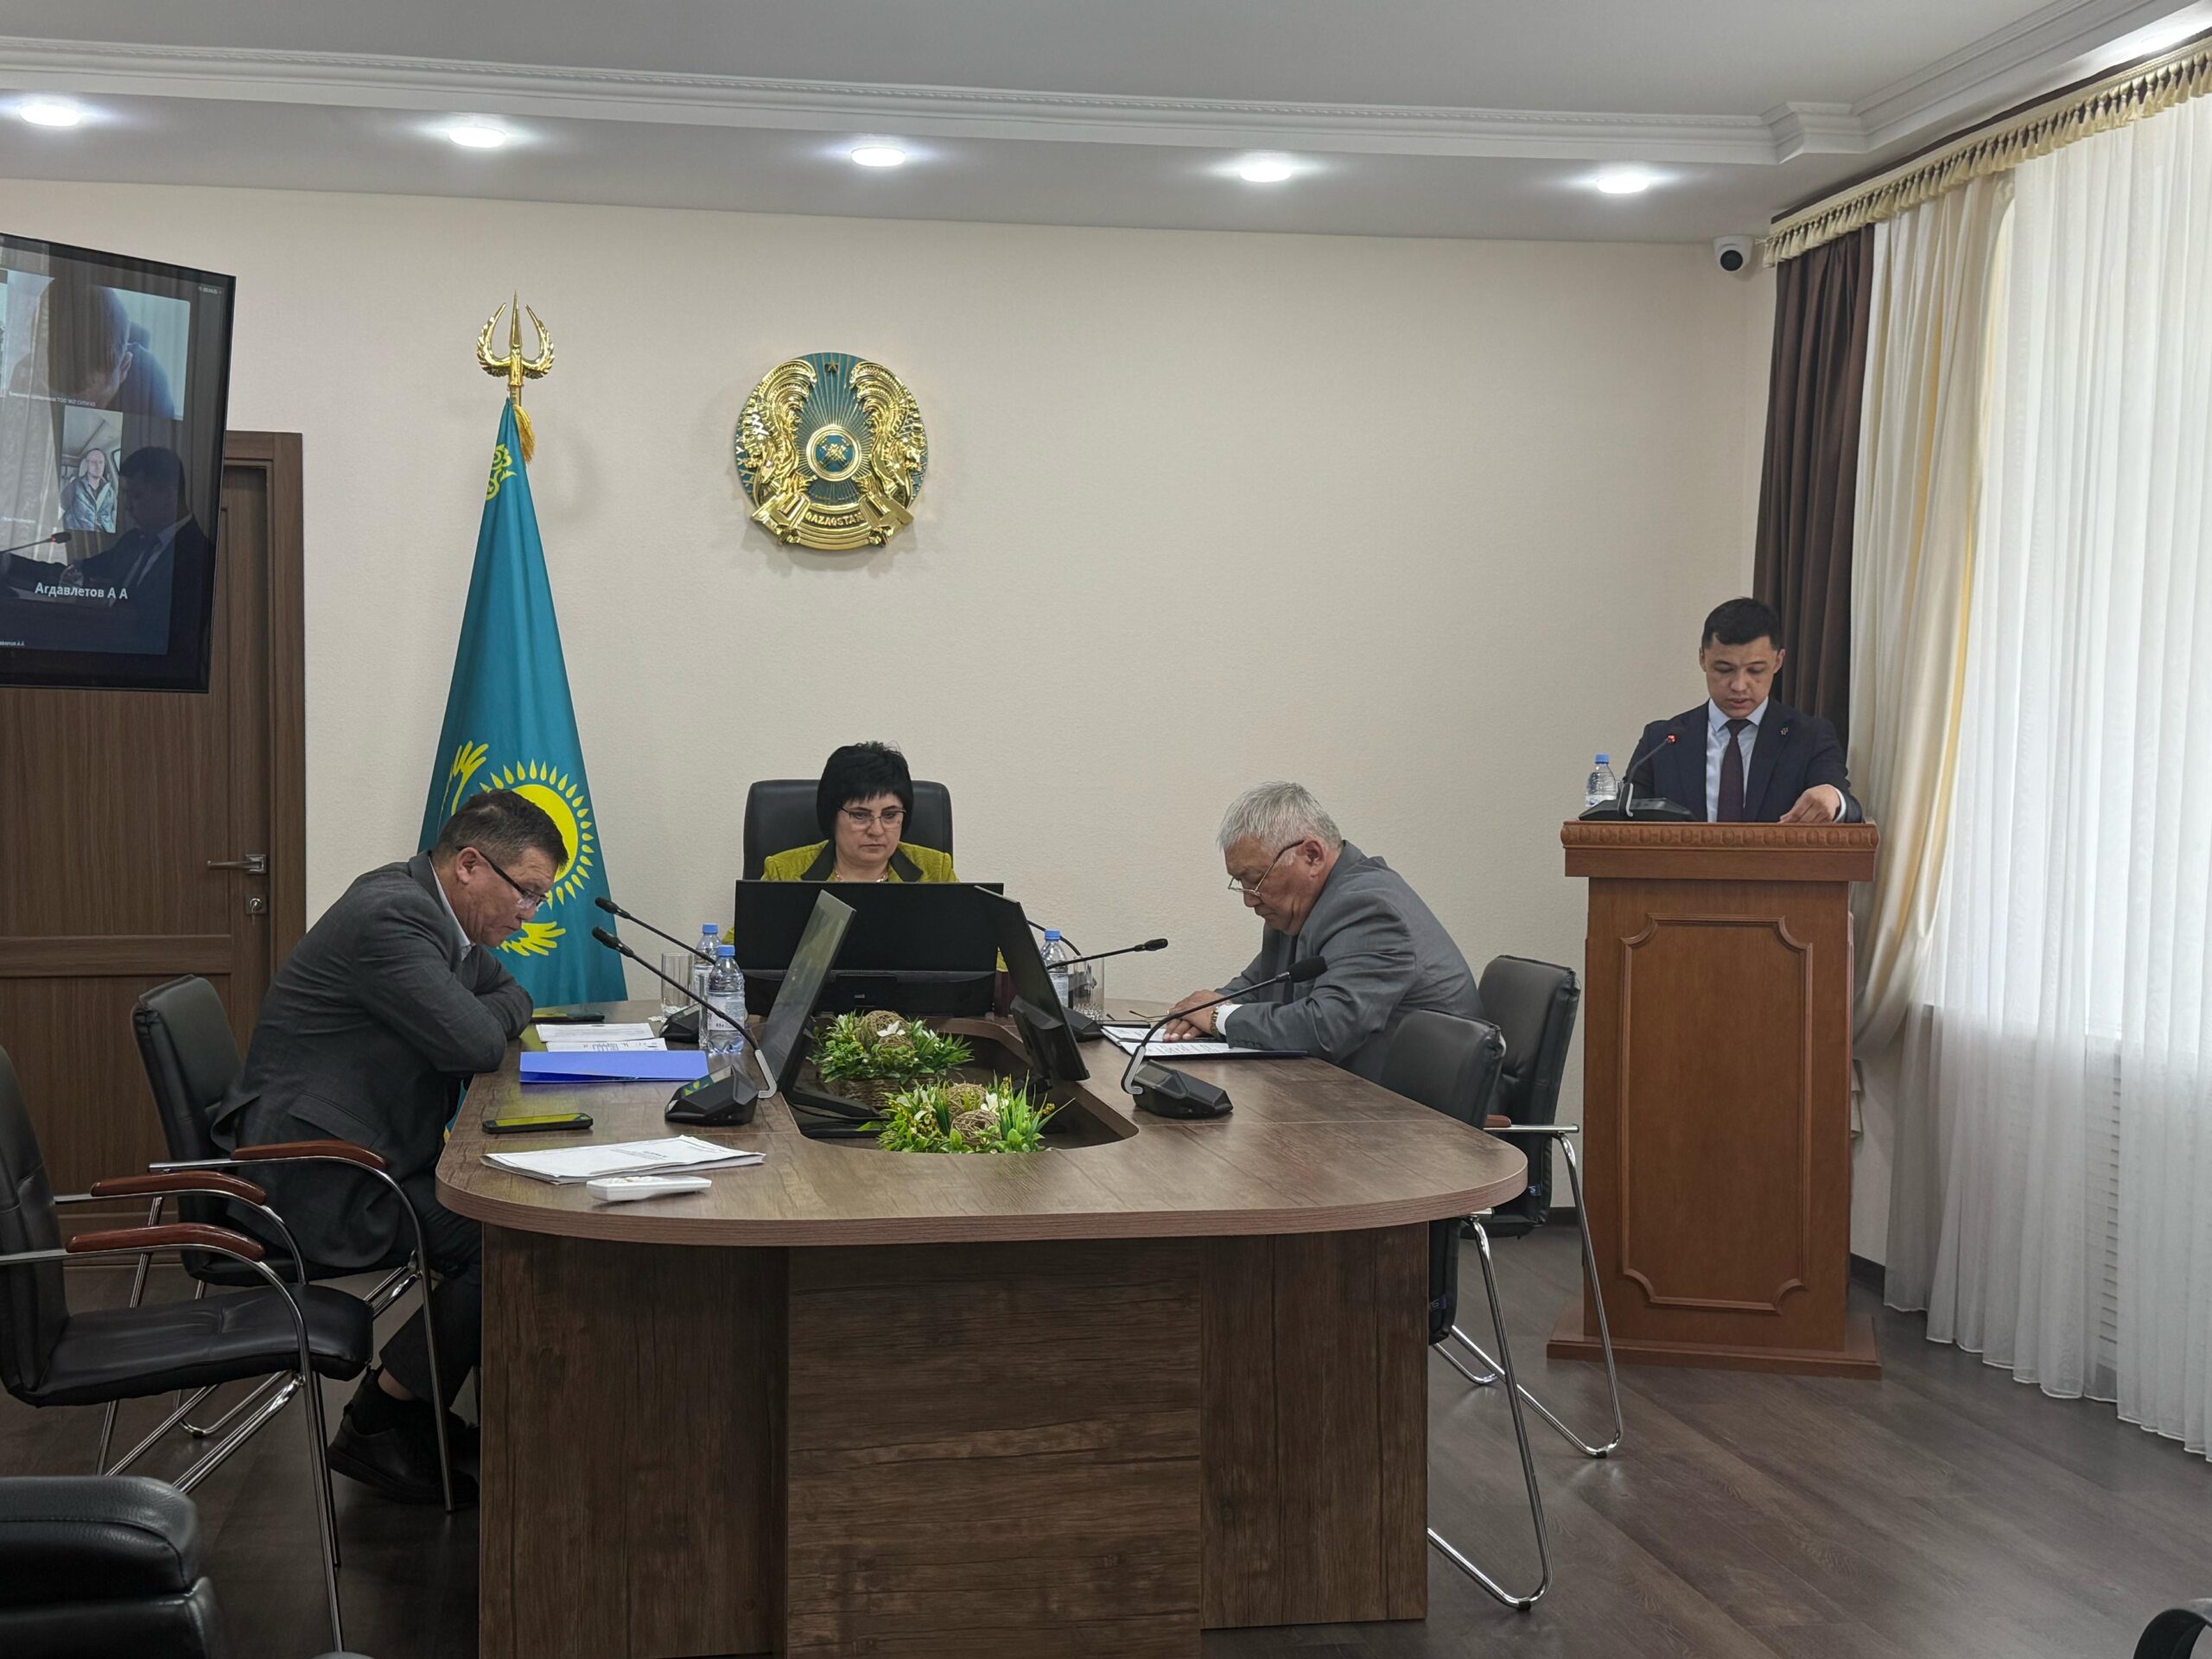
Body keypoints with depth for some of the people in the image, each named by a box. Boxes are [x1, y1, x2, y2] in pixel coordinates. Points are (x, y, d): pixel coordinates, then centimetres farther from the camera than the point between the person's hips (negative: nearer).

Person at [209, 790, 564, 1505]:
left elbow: (507, 1004, 23)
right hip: (319, 1183, -10)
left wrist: (496, 1010, -2)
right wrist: (505, 1005, -3)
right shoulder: (389, 915, -21)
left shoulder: (431, 911, 11)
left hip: (372, 1159, 10)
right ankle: (375, 1429, -5)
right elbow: (475, 1042, -26)